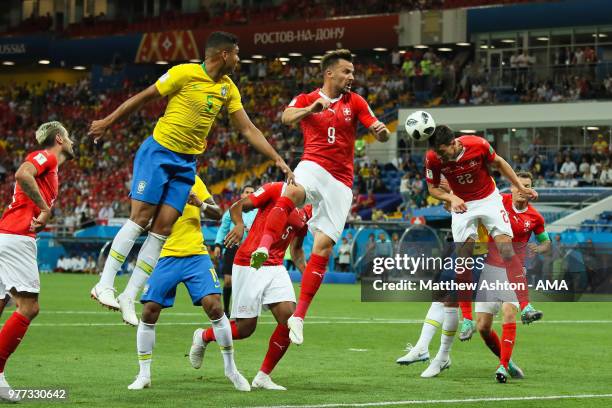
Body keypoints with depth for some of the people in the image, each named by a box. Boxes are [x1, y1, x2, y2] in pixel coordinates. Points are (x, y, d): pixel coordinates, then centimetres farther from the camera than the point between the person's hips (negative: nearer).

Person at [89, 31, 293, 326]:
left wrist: (278, 159, 4)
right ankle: (104, 285, -7)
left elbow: (248, 129, 10)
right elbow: (143, 97, -4)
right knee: (140, 217, -12)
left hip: (187, 163, 5)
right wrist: (108, 122, 0)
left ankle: (129, 297, 0)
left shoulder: (228, 89, 6)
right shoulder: (184, 74, -12)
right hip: (158, 151, -5)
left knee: (163, 228, -3)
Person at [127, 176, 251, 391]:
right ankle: (144, 375, 9)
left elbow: (217, 214, 6)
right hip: (166, 257, 0)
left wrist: (201, 204, -15)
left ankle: (230, 368, 5)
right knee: (149, 312, -6)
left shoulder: (194, 181, 7)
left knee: (214, 306, -12)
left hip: (196, 254, 0)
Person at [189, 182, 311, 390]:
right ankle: (203, 337, 28)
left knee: (290, 317, -12)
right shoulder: (275, 190, -7)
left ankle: (263, 376, 1)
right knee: (245, 328, -3)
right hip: (249, 265, -6)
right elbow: (237, 206, -5)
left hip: (276, 268, 6)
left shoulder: (308, 211, 13)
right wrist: (239, 224, -25)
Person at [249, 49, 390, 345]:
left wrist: (382, 131, -17)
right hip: (313, 167, -2)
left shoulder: (355, 102, 13)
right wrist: (311, 109, -34)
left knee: (323, 247, -5)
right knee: (292, 193, -40)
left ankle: (299, 316, 0)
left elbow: (380, 133, 8)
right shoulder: (306, 100, 7)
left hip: (341, 182, 2)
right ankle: (263, 248, -55)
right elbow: (287, 118, -14)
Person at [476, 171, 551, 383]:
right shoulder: (500, 201, -4)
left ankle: (503, 366, -21)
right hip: (490, 268, 1)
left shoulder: (535, 217, -1)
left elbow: (547, 243, 14)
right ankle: (505, 360, 18)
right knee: (483, 326, -3)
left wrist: (538, 249, -8)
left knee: (509, 315, -23)